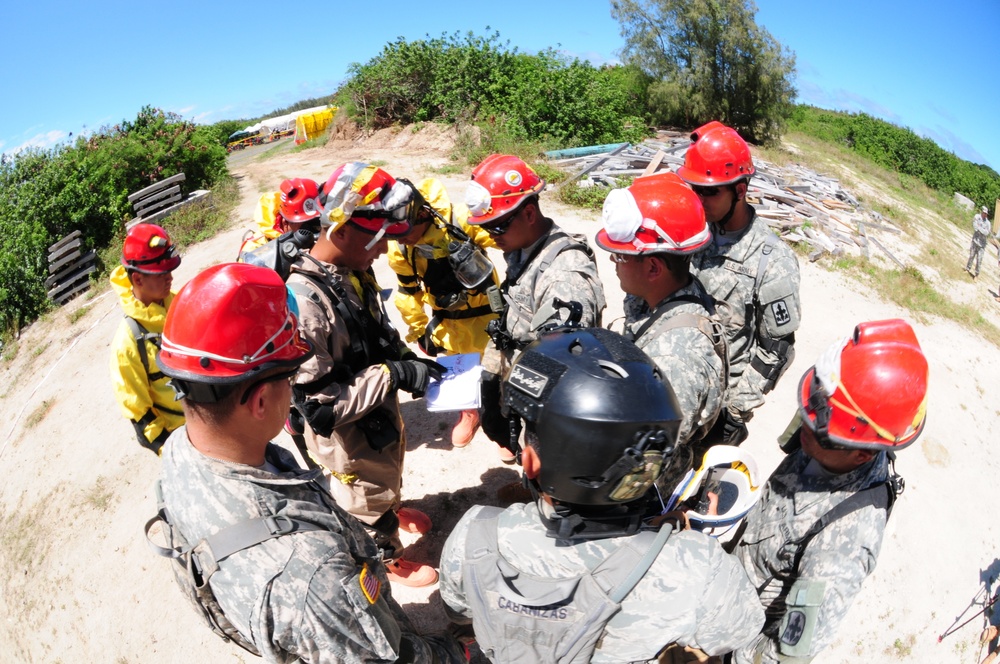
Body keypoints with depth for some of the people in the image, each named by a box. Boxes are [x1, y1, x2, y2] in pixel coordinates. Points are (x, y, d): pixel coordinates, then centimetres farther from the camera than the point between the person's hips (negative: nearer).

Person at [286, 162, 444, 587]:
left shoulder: (355, 271, -10)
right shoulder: (303, 301, -37)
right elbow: (317, 403, -34)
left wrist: (407, 358, -9)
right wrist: (393, 375, -32)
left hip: (382, 413, 7)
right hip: (349, 439, -7)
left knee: (390, 474, 36)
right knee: (368, 500, 23)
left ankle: (393, 509, 67)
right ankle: (388, 558, 51)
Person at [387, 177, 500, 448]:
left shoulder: (459, 221, -31)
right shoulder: (398, 250, -16)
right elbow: (408, 293, 1)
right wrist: (419, 330, 7)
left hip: (485, 312, -3)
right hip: (448, 321, 3)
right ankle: (469, 413, 47)